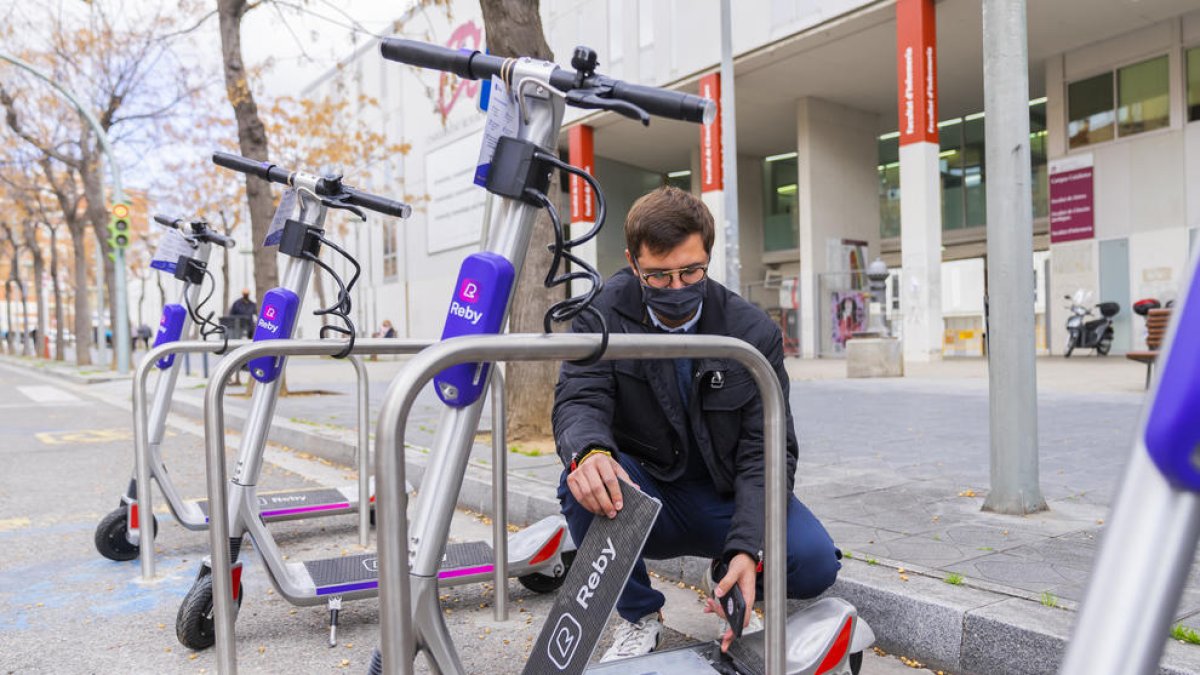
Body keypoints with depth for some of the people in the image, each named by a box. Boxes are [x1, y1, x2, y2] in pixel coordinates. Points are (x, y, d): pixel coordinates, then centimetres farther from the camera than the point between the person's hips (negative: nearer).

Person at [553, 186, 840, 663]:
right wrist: (588, 451, -50)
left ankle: (728, 576, 11)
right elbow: (579, 400, -24)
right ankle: (639, 616, -5)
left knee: (814, 562, -25)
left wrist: (747, 550, -30)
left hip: (723, 498, 0)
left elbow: (766, 450, -15)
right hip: (643, 497, 0)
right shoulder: (602, 315, -11)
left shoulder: (753, 332, -12)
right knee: (584, 483, -33)